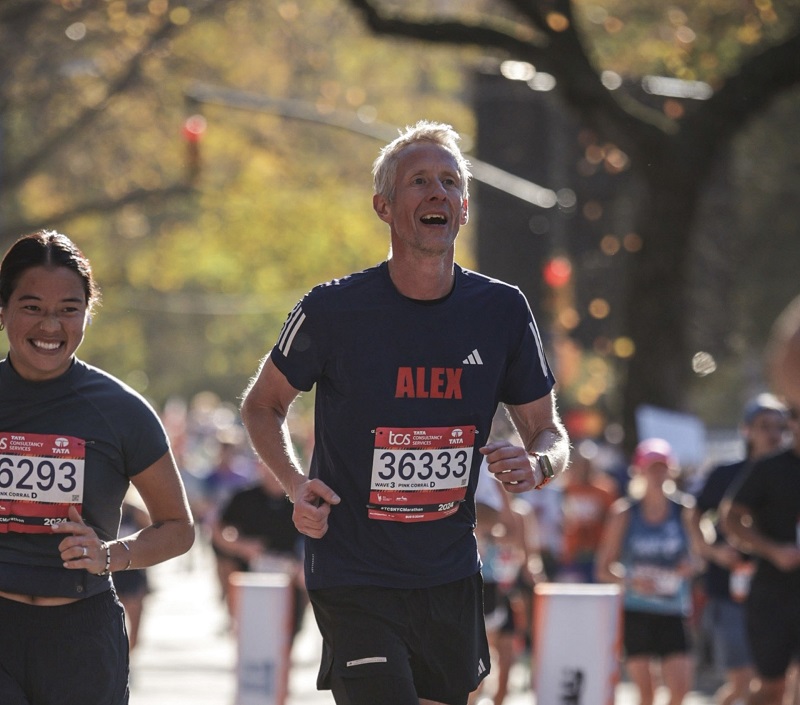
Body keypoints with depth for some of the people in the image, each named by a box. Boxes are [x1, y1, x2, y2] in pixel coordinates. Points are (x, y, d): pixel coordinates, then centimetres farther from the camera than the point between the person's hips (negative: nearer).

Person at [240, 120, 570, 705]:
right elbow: (262, 405, 7)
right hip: (354, 584, -4)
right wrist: (296, 484, -11)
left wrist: (536, 464, -13)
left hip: (452, 582, 4)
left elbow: (549, 432, 11)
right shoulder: (334, 310, -8)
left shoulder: (501, 310, 1)